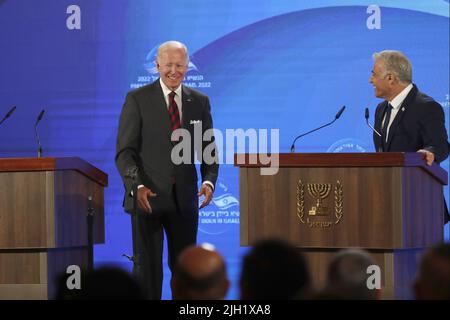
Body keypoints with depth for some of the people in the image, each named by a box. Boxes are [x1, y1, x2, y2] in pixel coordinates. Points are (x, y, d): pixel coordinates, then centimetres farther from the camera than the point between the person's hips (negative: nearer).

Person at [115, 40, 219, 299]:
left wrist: (209, 181, -10)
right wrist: (137, 185, -21)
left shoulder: (200, 102, 9)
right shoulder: (137, 99, -2)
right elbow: (125, 151, -5)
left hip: (184, 199, 3)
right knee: (147, 266, 0)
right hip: (147, 197, -3)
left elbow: (209, 149, 10)